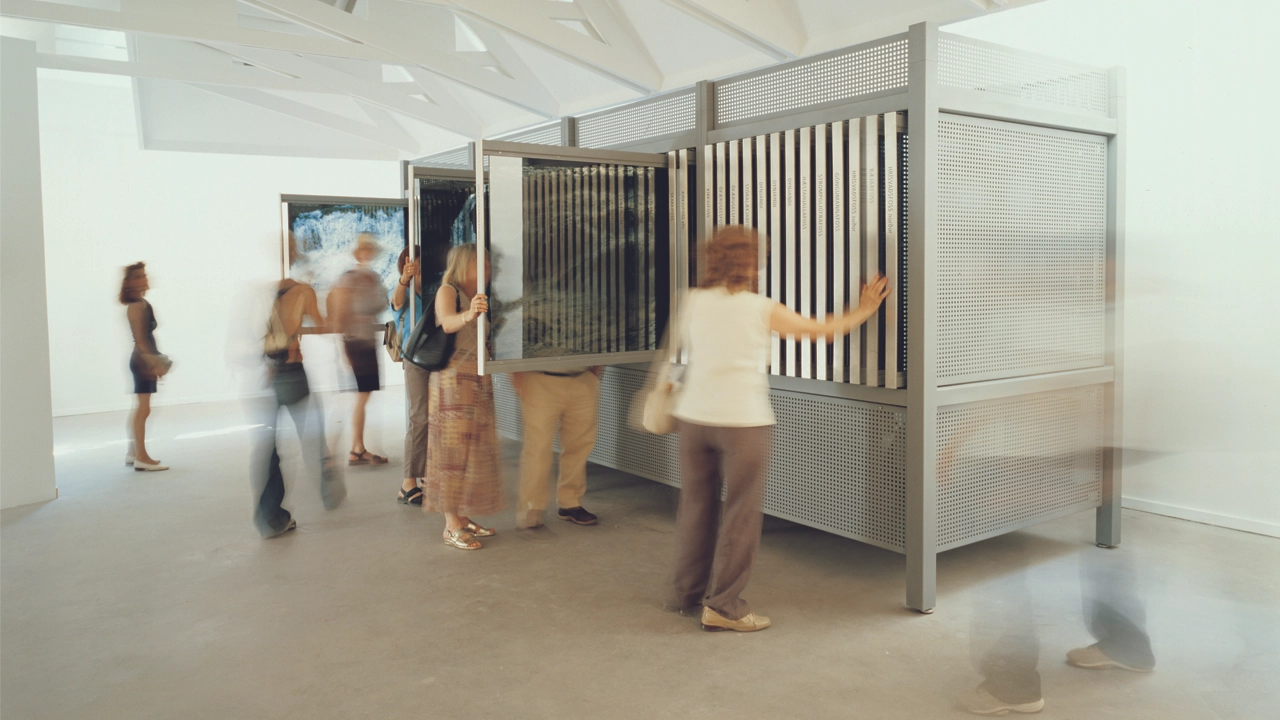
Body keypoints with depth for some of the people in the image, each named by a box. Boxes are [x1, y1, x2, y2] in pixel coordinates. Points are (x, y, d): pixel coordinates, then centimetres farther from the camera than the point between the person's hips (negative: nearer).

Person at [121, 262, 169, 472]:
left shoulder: (141, 303, 15)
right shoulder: (137, 305, -13)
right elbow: (140, 338, -19)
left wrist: (156, 360, 17)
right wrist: (153, 362, -22)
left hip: (146, 360, 10)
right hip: (143, 360, -10)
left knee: (140, 409, 16)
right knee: (142, 409, -8)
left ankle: (133, 452, 24)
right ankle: (141, 457, -6)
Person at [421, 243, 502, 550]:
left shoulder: (478, 296, 18)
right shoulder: (447, 291, -6)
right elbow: (448, 322, -29)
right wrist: (467, 315, -46)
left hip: (479, 382, 8)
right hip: (453, 380, -8)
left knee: (474, 450, 9)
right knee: (453, 450, -5)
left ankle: (463, 518, 18)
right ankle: (451, 526, -1)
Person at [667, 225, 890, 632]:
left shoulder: (694, 302, 3)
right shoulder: (763, 310, -4)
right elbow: (824, 330, 7)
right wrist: (866, 309, 22)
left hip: (694, 416, 4)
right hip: (743, 420, -4)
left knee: (696, 506, 14)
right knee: (739, 513, 4)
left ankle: (688, 594, 26)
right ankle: (723, 606, 8)